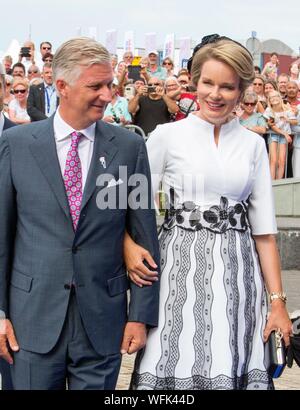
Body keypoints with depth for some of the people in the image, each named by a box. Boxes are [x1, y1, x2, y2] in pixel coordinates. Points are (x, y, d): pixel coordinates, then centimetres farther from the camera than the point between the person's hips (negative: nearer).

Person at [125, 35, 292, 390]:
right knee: (175, 367, -1)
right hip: (181, 266, -2)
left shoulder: (253, 145, 7)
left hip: (236, 272, 2)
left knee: (230, 369, 3)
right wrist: (128, 246, -16)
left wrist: (277, 300, 3)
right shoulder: (167, 136, 1)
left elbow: (264, 229, 7)